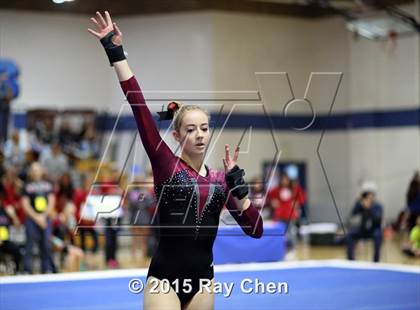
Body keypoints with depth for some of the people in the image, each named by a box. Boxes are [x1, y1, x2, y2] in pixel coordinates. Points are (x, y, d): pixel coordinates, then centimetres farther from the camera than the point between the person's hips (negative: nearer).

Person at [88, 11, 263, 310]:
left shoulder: (219, 179, 8)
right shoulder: (165, 165, -3)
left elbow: (255, 229, 2)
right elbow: (139, 107, -13)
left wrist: (237, 182, -6)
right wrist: (116, 52, -19)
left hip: (202, 280, 5)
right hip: (164, 278, -4)